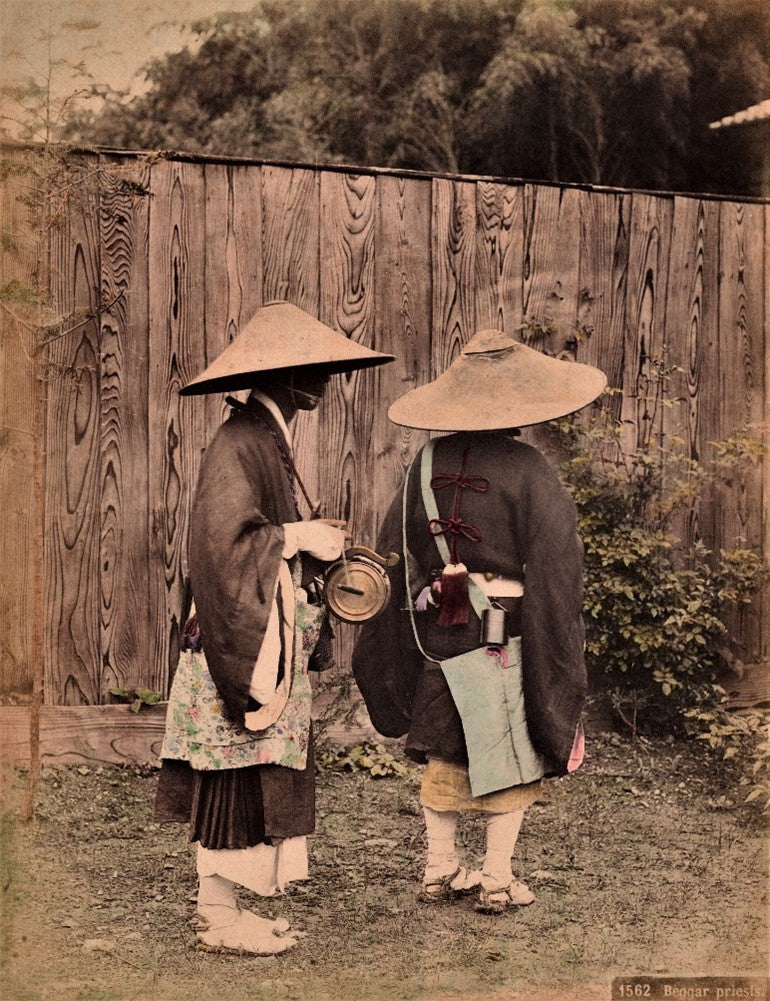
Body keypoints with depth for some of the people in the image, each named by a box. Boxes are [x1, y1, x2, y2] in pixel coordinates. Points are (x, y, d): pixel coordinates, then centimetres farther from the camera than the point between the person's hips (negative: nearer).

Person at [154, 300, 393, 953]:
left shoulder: (269, 439, 14)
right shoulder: (239, 444, -16)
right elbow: (225, 541, -24)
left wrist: (318, 544, 5)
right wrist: (301, 537, -16)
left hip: (270, 643, 10)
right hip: (239, 640, -10)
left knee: (257, 774, 14)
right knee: (237, 776, -1)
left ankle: (223, 908, 23)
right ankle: (218, 917, 10)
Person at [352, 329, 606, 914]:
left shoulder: (429, 464, -1)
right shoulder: (529, 471, -13)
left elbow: (395, 551, 5)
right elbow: (554, 568, -12)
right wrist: (561, 663, -5)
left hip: (438, 634, 4)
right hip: (510, 636, -4)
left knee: (445, 754, 16)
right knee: (513, 756, 9)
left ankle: (440, 870, 24)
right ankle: (497, 880, 13)